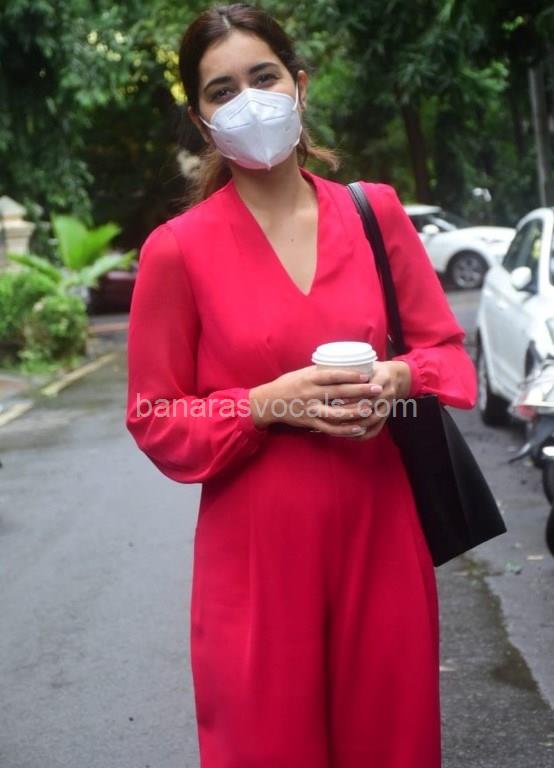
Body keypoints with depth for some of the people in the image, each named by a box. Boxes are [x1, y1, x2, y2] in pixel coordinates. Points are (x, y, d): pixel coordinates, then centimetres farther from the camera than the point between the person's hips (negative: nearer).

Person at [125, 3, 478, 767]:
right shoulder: (178, 249, -5)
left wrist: (398, 380, -12)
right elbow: (156, 421, -1)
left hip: (382, 536, 3)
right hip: (258, 551, -2)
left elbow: (449, 352, 10)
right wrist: (268, 404, -17)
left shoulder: (377, 212, 4)